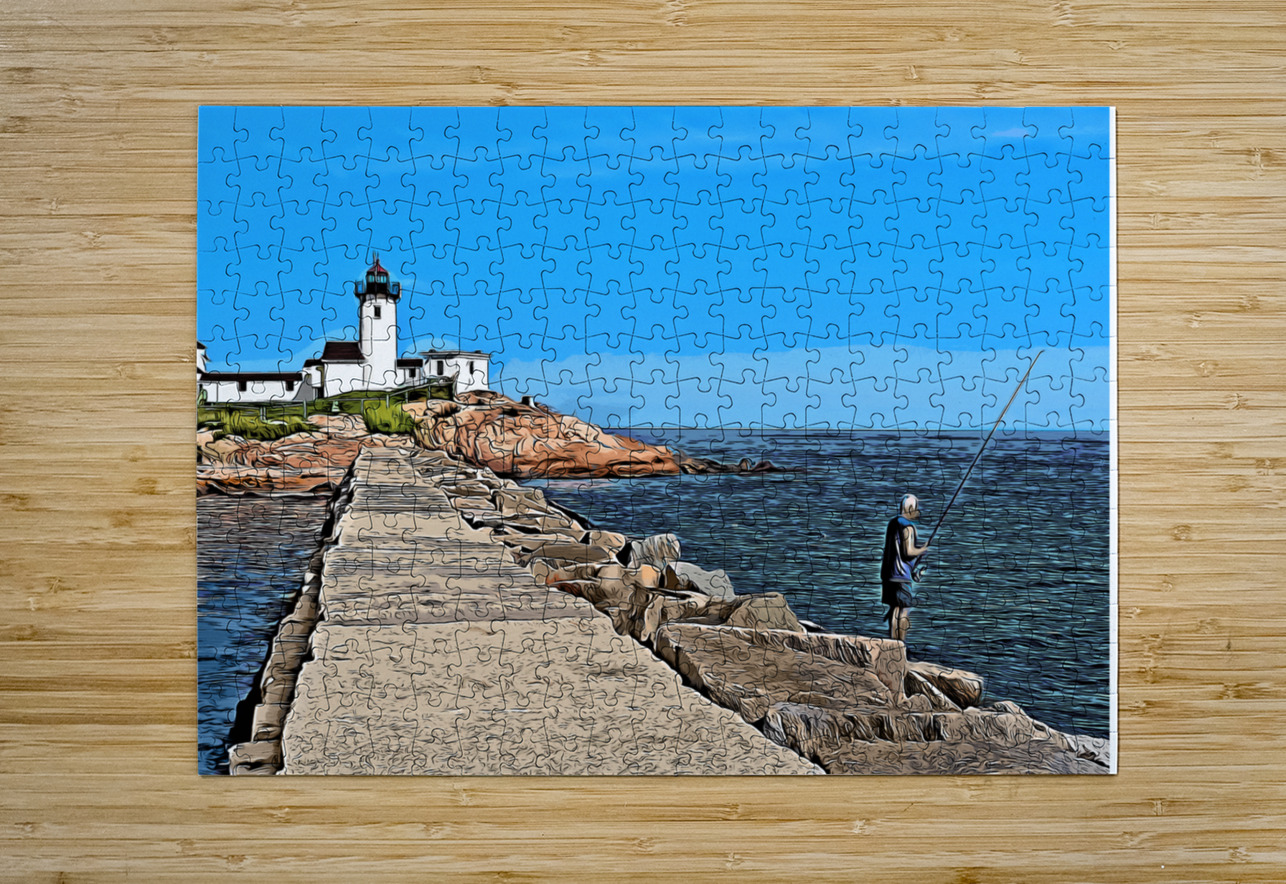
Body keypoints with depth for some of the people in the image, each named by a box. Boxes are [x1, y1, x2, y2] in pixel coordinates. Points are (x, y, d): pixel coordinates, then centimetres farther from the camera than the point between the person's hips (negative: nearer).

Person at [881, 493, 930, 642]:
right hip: (902, 574, -9)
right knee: (904, 609, -3)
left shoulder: (892, 523, 14)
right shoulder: (907, 527, -15)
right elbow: (909, 551, -22)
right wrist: (923, 550, -4)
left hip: (888, 573, 9)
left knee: (894, 608, 12)